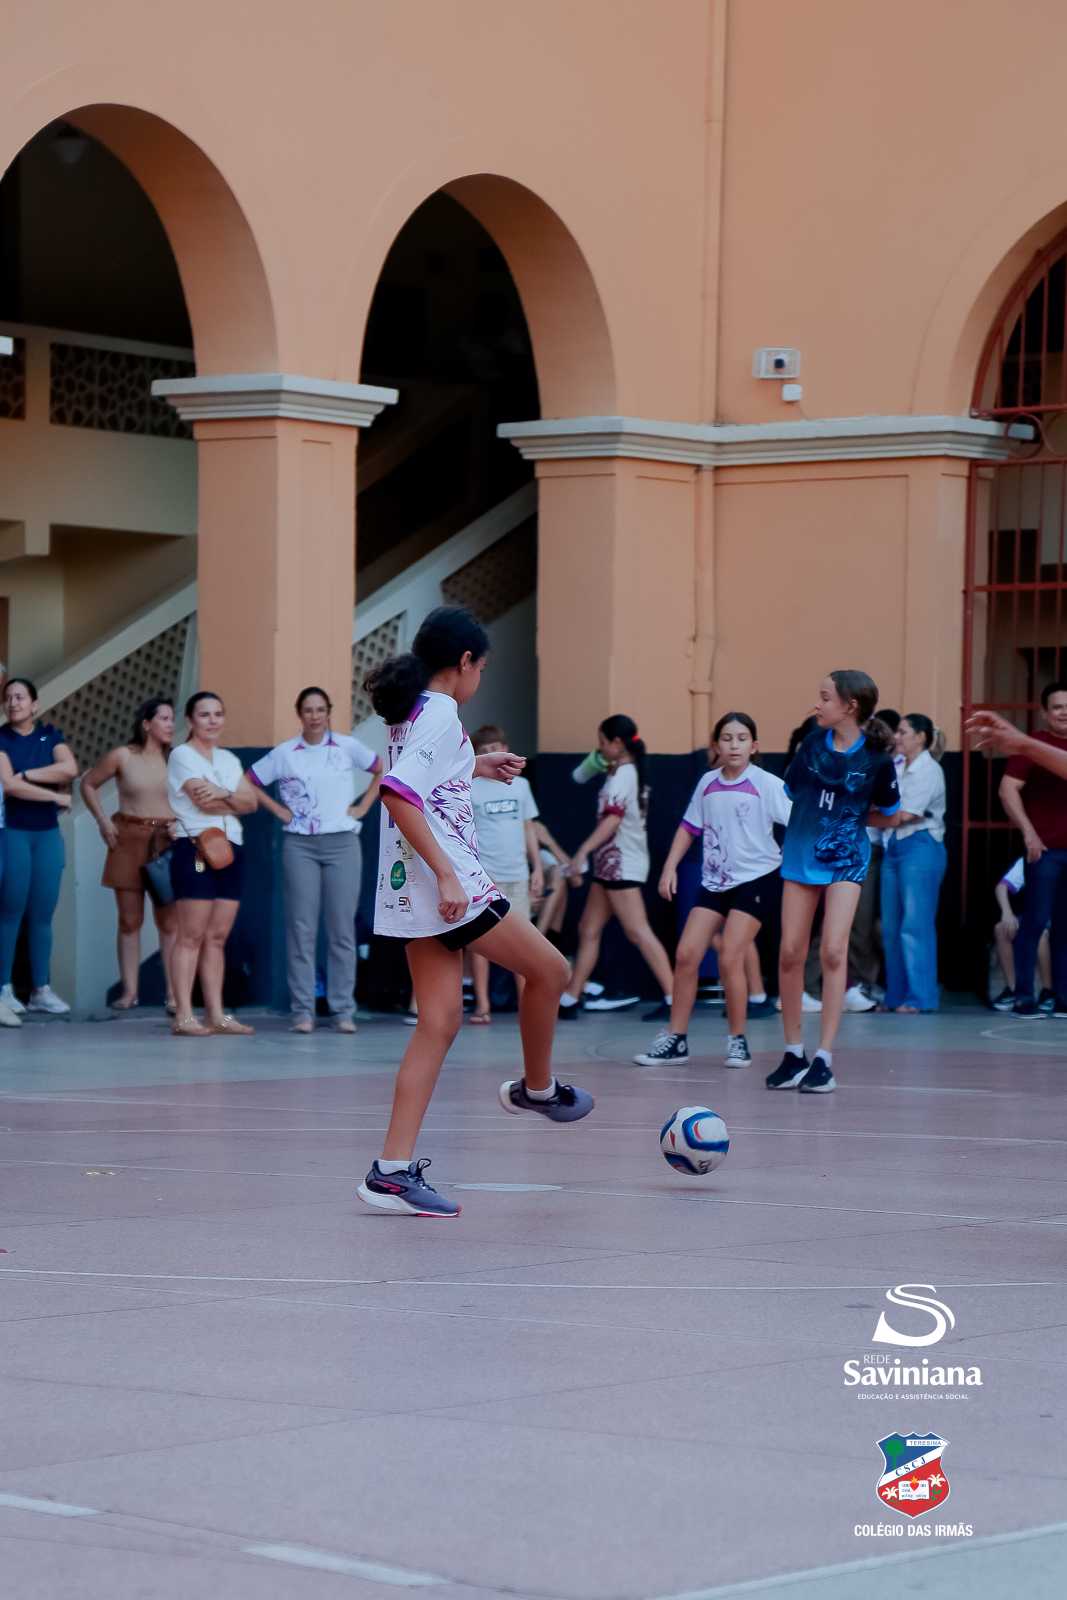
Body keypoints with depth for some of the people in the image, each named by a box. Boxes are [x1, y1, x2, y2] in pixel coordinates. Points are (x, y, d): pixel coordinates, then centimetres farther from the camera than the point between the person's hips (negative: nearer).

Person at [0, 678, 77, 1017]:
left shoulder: (50, 735, 10)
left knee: (43, 914, 4)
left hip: (48, 833, 3)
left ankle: (41, 990, 7)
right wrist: (57, 796, -9)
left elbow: (70, 769, -7)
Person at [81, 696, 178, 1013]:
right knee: (129, 920, 4)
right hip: (129, 840, 0)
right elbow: (88, 784, 12)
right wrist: (102, 820, 3)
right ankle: (129, 991, 8)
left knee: (169, 922, -2)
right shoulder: (122, 756, 0)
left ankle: (173, 994, -2)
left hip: (167, 842, 0)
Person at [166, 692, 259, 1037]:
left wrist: (223, 794, -12)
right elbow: (203, 800, -13)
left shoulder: (228, 759, 19)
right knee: (192, 936, -9)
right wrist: (236, 801, 2)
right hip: (195, 849, -7)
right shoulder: (182, 755, -1)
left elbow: (251, 801, 6)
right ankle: (183, 1016, -10)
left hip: (230, 851, 7)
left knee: (217, 937, 6)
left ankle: (216, 1014, 6)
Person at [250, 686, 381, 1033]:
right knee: (301, 928, -2)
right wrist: (278, 810, 2)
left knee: (342, 927, 0)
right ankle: (302, 1011, 0)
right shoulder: (284, 753, 4)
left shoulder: (348, 747, 4)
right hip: (300, 846, 0)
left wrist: (363, 807, 6)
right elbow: (249, 783, 10)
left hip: (341, 844, 0)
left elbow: (381, 772, 15)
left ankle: (343, 1011, 4)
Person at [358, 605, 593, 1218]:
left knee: (440, 1022, 6)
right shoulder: (441, 714, -13)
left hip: (414, 891, 10)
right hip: (448, 882, -10)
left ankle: (394, 1169, -1)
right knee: (549, 968, 10)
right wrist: (446, 873, -27)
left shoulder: (410, 713, 14)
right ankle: (538, 1089, 31)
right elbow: (398, 793, -25)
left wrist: (476, 767, 38)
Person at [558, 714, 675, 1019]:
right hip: (610, 864, 11)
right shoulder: (628, 772, 15)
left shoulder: (622, 775, -14)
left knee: (637, 931, -13)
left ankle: (674, 998, -16)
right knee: (589, 930, 11)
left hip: (622, 864, -11)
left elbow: (612, 819, -26)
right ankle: (569, 999, 14)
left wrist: (582, 852, -33)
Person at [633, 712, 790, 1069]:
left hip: (756, 878, -5)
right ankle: (676, 1040, 8)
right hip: (714, 881, 5)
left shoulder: (766, 784, -10)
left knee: (729, 959, -13)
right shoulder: (707, 784, 5)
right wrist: (670, 867, 8)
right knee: (686, 955, -2)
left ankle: (738, 1040, 3)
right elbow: (689, 828, 15)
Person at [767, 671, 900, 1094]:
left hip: (845, 860, -3)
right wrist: (819, 816, 3)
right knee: (790, 953, 1)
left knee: (833, 951, -14)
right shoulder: (813, 743, -2)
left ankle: (823, 1059, -9)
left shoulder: (876, 758, -10)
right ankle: (793, 1054, 14)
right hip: (801, 854, 3)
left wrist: (848, 818, 0)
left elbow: (890, 815, 4)